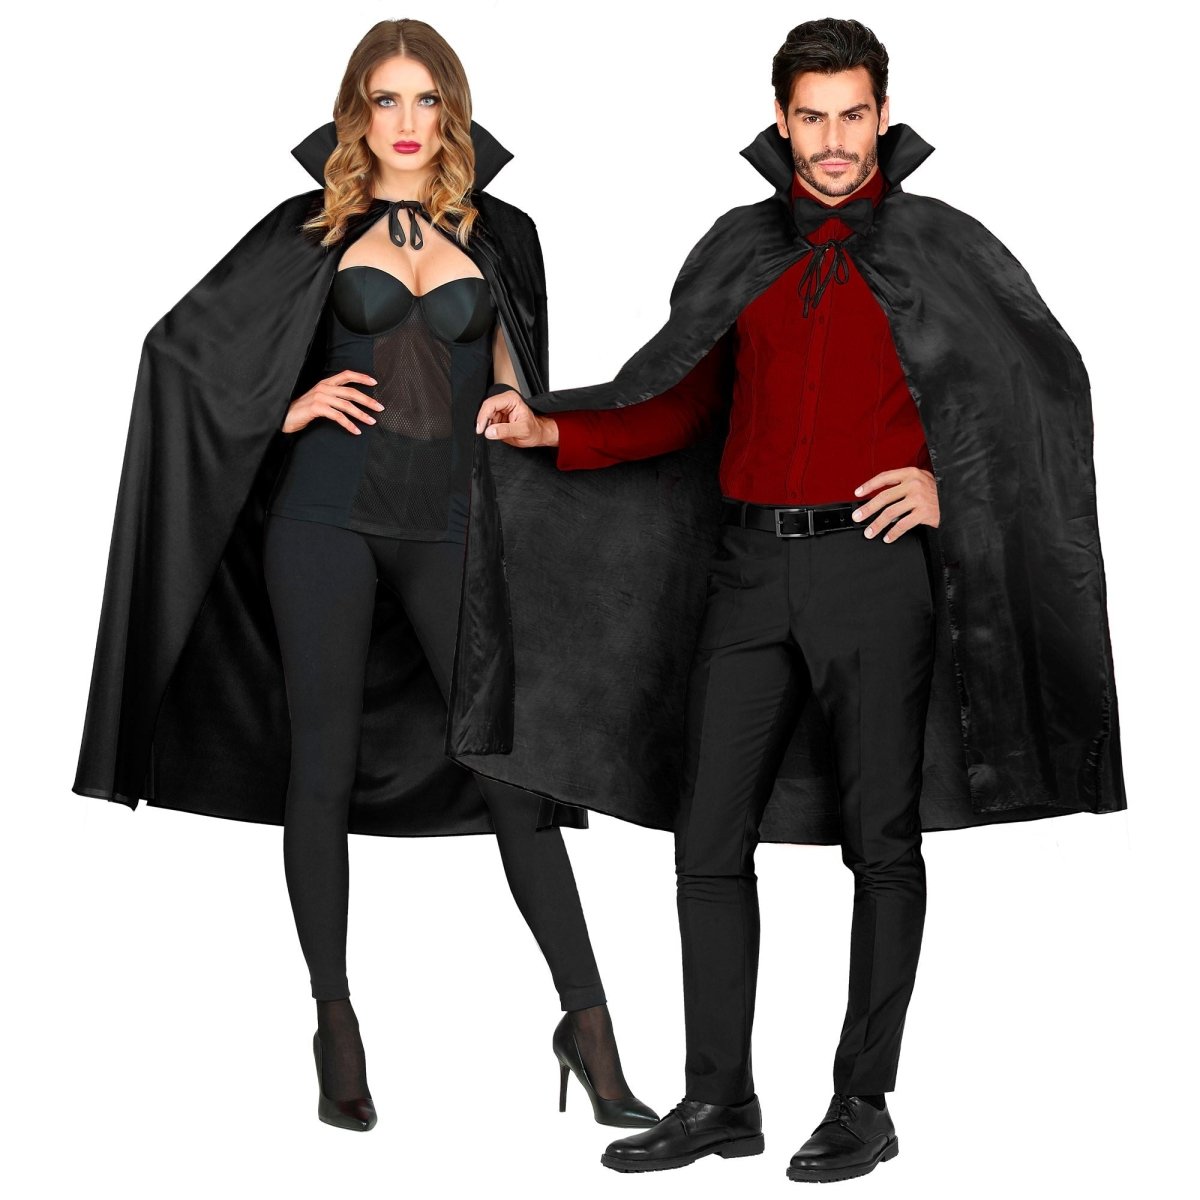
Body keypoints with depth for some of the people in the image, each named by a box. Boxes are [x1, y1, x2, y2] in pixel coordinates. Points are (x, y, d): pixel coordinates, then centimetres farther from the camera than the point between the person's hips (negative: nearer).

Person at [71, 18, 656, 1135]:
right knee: (322, 766, 2)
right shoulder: (316, 227, 7)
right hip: (329, 517, 0)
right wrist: (290, 409, -1)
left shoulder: (498, 234, 11)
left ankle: (588, 1023, 3)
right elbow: (184, 341, 11)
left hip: (449, 527, 1)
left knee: (510, 762, -3)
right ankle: (337, 1027, 14)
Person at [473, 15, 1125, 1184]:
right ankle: (719, 1100, 13)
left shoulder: (940, 244, 2)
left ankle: (864, 1104, 13)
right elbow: (680, 405, 13)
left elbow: (1045, 385, 5)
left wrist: (950, 484, -7)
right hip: (752, 565, 4)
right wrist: (550, 430, 0)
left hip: (875, 564, -4)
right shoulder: (739, 249, 12)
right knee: (709, 835, 3)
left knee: (880, 838, 2)